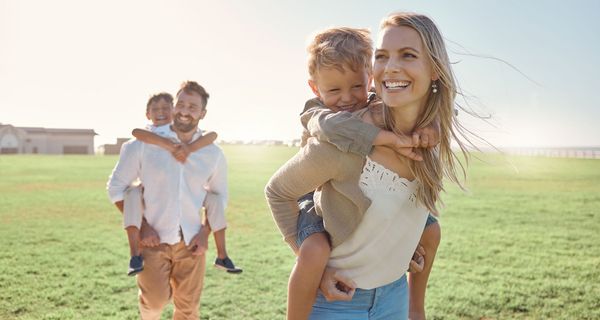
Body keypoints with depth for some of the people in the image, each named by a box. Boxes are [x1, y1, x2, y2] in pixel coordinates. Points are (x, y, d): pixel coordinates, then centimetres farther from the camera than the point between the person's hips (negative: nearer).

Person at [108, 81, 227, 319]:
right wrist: (142, 226, -10)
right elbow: (116, 187, -1)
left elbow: (219, 195, 14)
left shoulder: (213, 154, 1)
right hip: (153, 239, -2)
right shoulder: (144, 144, -6)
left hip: (190, 242, 3)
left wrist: (205, 232, 0)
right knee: (156, 299, -14)